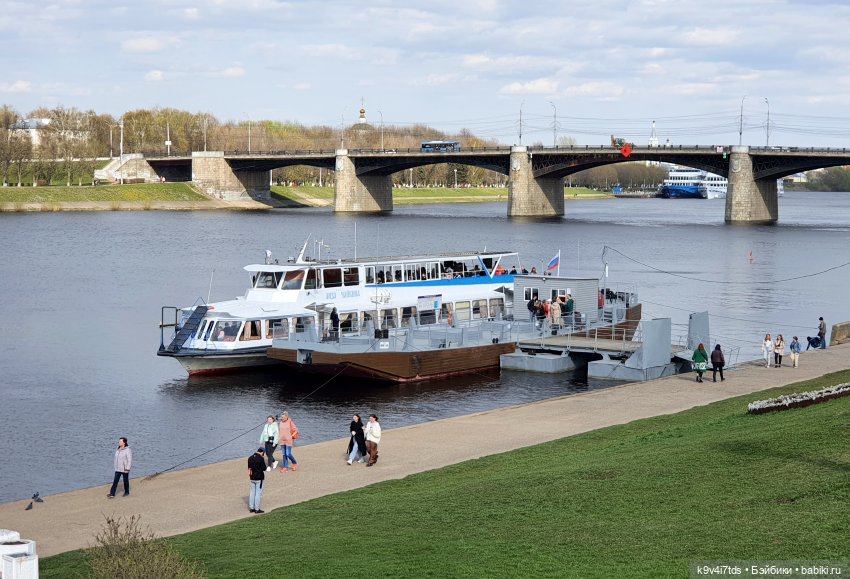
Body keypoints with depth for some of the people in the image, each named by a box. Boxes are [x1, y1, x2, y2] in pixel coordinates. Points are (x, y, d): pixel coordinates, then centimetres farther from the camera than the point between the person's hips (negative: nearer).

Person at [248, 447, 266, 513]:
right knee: (258, 493, 1)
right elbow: (264, 469, -12)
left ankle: (251, 508, 19)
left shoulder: (250, 458, 5)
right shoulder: (261, 459, -16)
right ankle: (257, 509, 4)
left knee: (252, 492, 15)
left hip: (252, 478, 6)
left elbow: (249, 468, 11)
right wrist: (263, 460, -2)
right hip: (259, 478, -6)